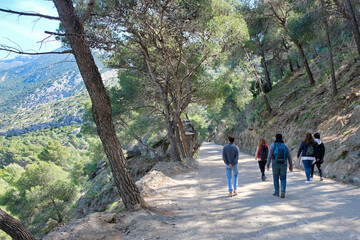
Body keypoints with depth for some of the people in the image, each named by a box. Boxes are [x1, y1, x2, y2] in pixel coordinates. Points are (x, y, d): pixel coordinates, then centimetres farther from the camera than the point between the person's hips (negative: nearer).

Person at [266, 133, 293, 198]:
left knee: (276, 178, 13)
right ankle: (283, 191, -12)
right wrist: (291, 165, 12)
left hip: (275, 164, -2)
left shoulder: (273, 145, -4)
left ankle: (276, 192, 18)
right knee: (283, 179, 9)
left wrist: (268, 164, -8)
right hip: (283, 165, 2)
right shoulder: (285, 146, 4)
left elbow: (269, 156, -11)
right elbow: (289, 157, 5)